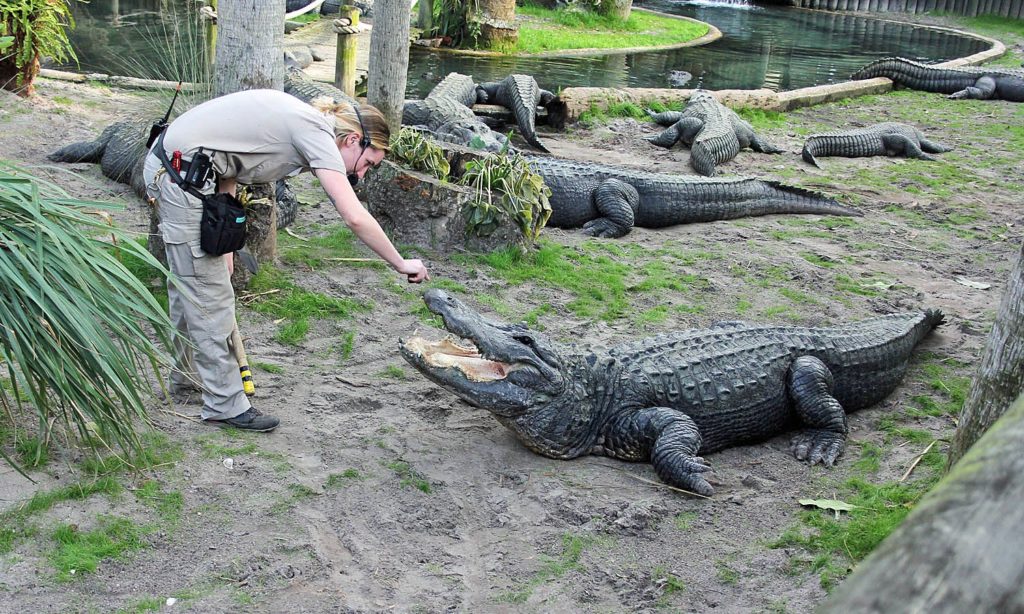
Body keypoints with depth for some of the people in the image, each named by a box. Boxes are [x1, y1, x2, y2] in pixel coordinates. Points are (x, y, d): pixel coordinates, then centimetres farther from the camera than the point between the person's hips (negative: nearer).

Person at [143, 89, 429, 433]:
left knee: (188, 282, 22)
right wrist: (401, 264, -12)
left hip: (165, 167, 10)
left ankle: (184, 377, 39)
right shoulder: (317, 133, -15)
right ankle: (224, 405, 4)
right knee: (208, 292, -4)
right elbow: (356, 218, -23)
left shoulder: (299, 121, 13)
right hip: (182, 173, -10)